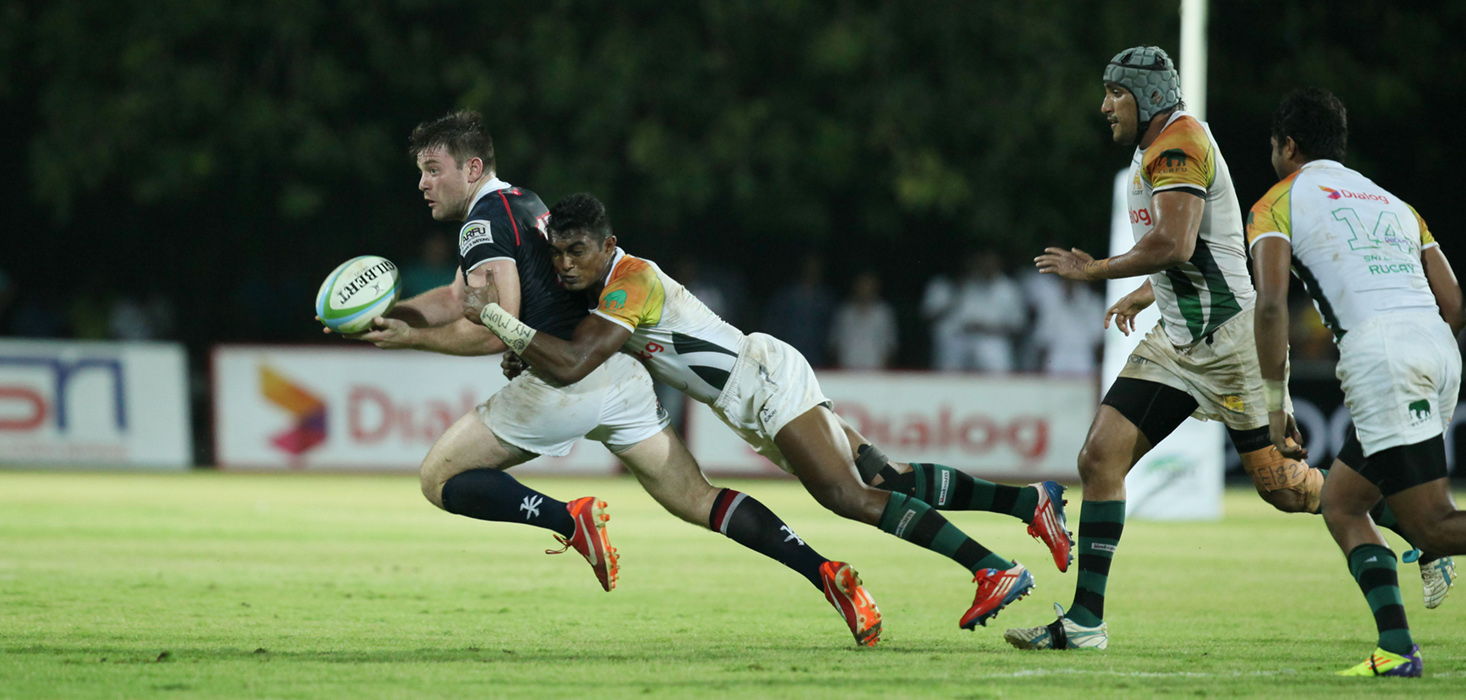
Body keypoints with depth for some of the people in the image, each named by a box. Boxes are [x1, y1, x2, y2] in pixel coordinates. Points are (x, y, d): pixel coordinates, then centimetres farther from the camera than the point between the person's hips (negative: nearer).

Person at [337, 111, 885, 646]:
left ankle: (572, 520, -13)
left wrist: (412, 338, -4)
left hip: (565, 380, -9)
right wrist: (381, 315, 17)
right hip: (620, 375, 9)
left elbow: (494, 330, -15)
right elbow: (457, 299, 29)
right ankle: (824, 573, -7)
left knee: (441, 478, 3)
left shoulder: (485, 220, -7)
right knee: (696, 500, 7)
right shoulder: (521, 203, 23)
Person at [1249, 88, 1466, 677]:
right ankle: (1395, 648, 3)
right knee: (1341, 502, 18)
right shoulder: (1393, 204, 28)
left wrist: (1276, 406, -1)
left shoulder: (1277, 204, 12)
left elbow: (1271, 303, -4)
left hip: (1377, 348, -6)